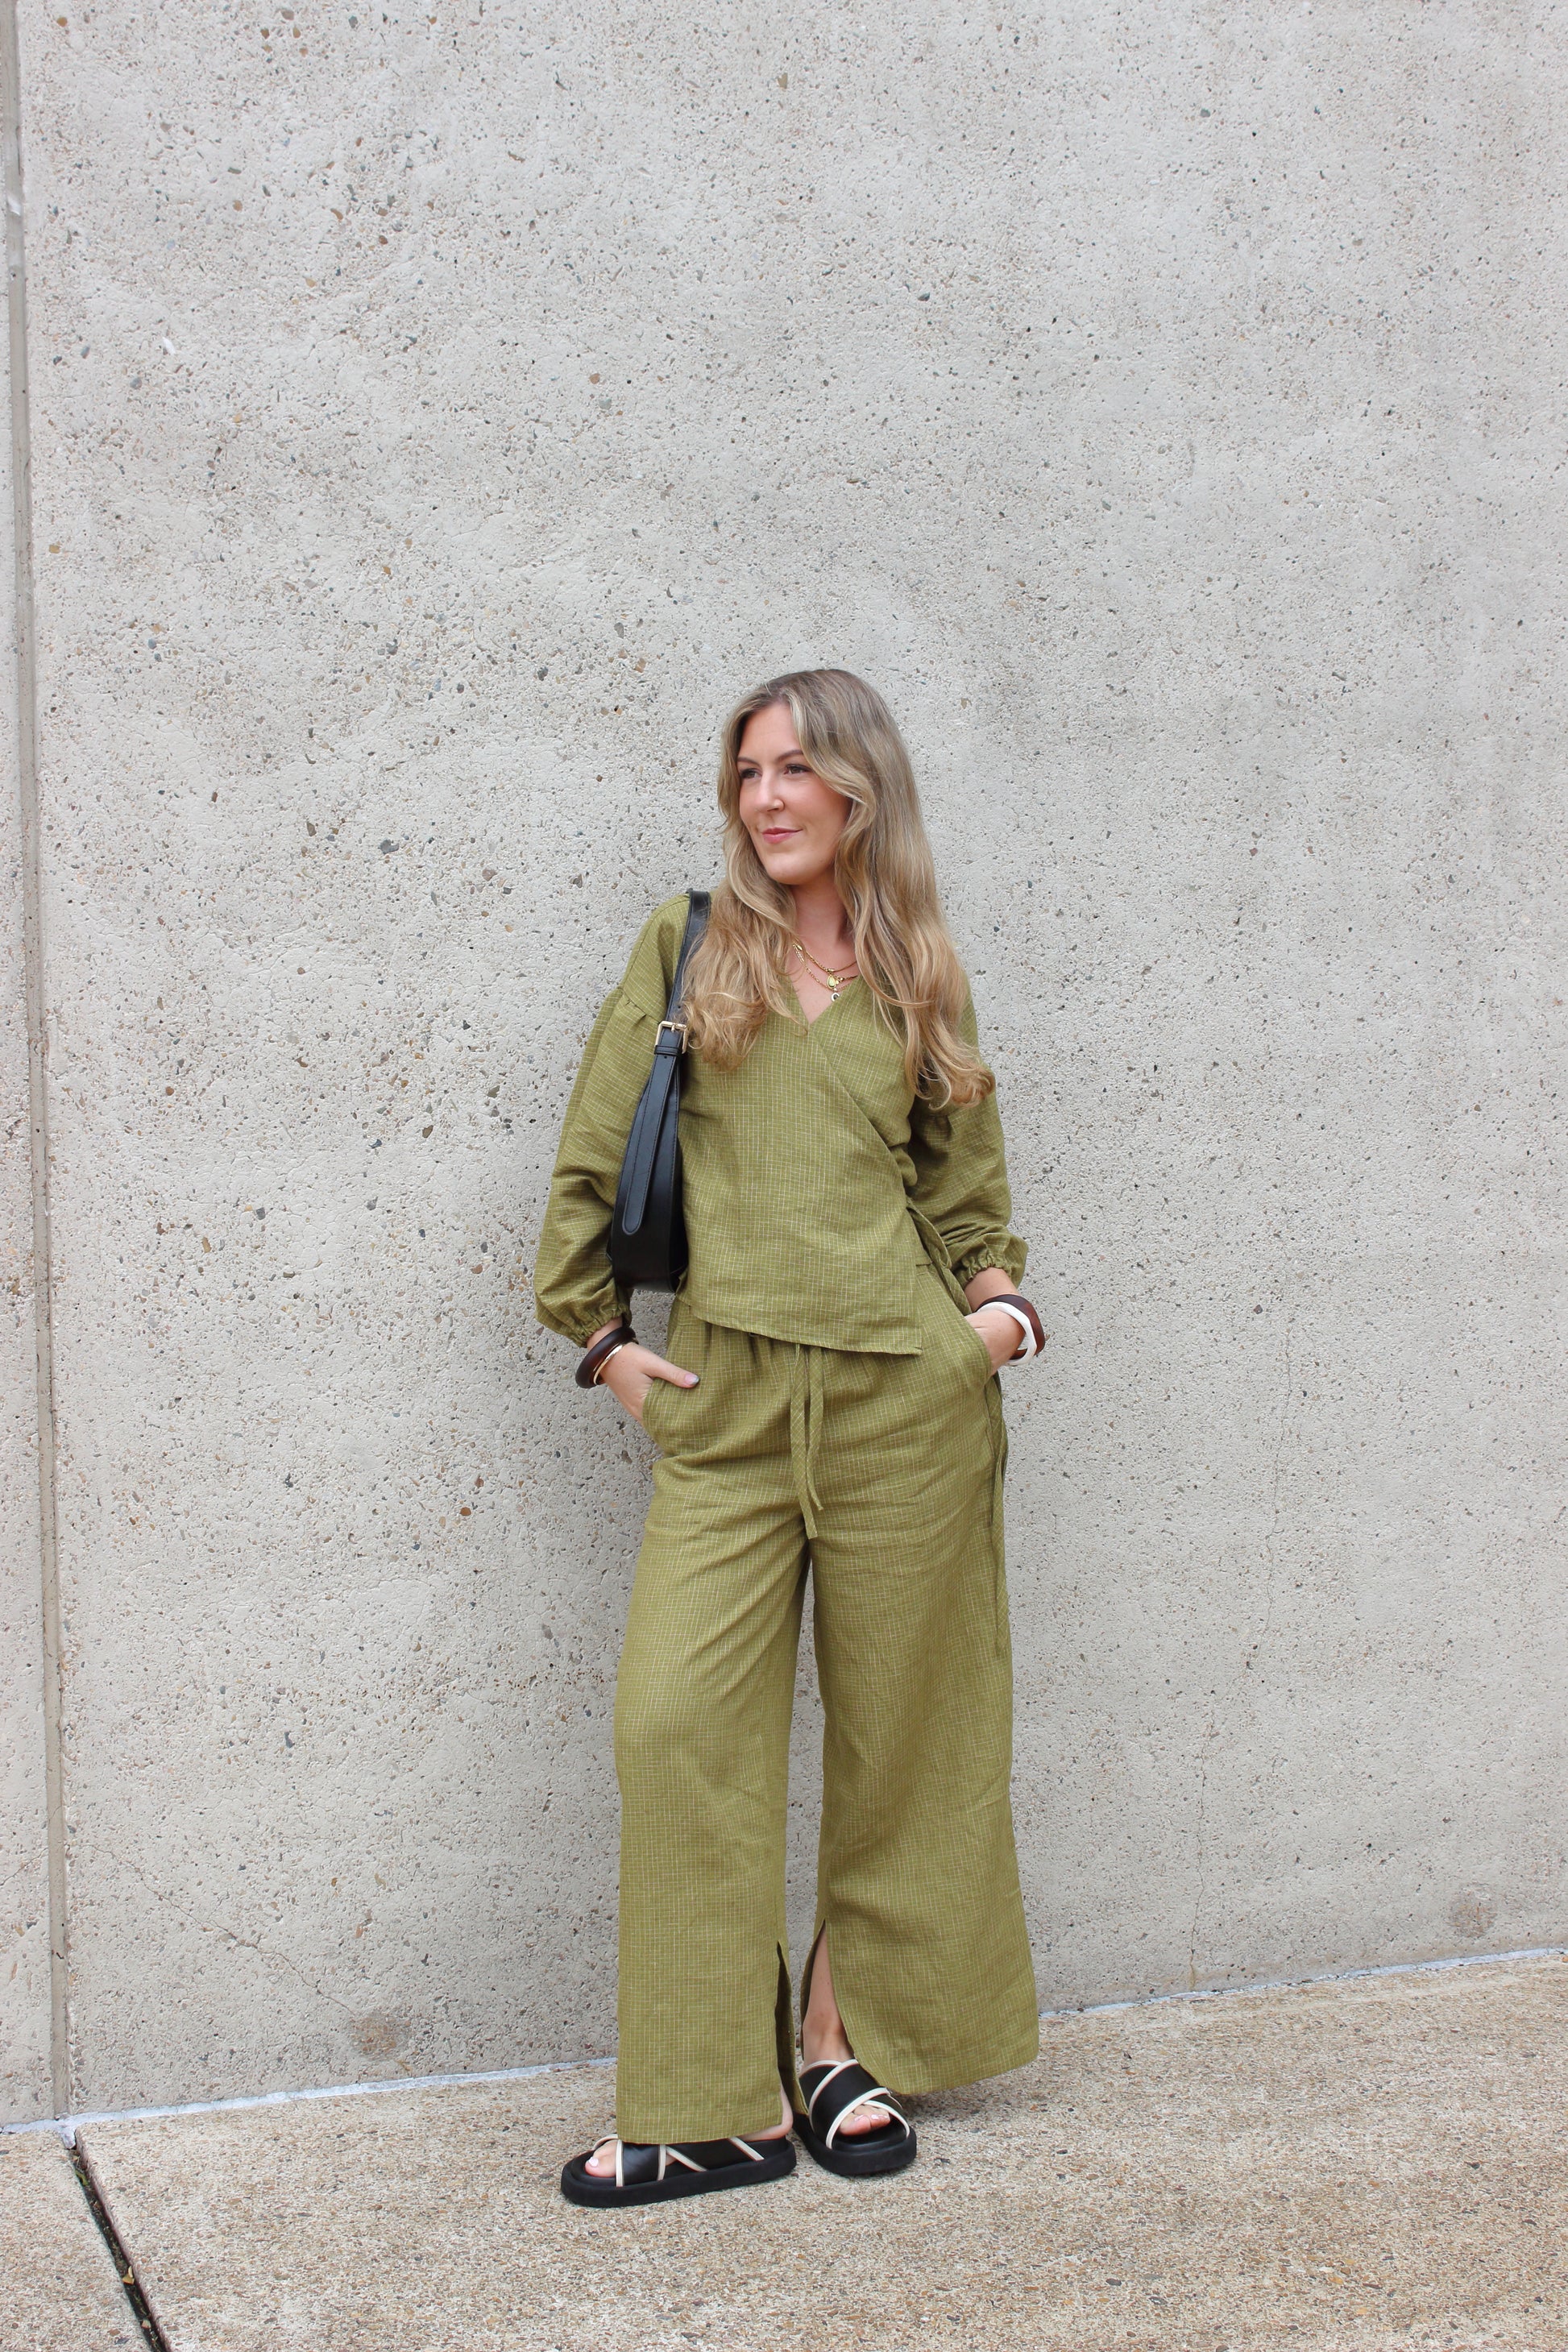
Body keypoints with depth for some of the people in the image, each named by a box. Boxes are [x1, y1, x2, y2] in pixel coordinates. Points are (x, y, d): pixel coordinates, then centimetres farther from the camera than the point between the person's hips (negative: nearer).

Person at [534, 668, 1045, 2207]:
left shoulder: (919, 978, 11)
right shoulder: (686, 946, 9)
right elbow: (592, 1154, 9)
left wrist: (1000, 1302, 4)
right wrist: (599, 1332, 5)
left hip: (908, 1391, 1)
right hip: (727, 1397, 0)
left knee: (896, 1723, 6)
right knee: (678, 1720, -10)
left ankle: (846, 2040, 23)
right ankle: (720, 2104, -1)